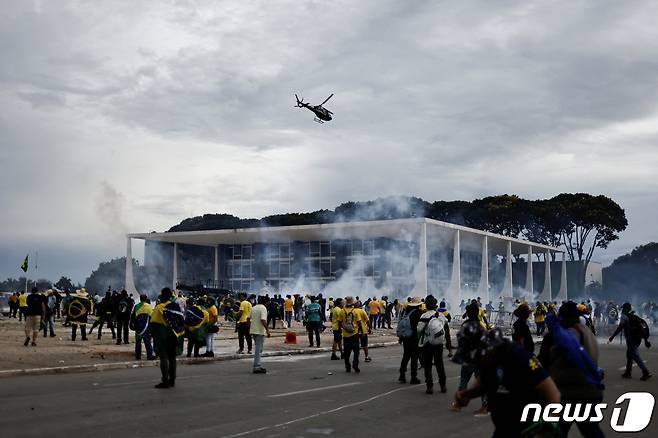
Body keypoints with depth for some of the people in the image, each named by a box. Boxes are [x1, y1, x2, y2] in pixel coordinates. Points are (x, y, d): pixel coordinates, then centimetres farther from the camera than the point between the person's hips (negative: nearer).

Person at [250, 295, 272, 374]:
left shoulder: (254, 308, 13)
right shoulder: (263, 308, -13)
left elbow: (249, 318, 16)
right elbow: (263, 320, -23)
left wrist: (249, 328, 23)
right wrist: (267, 330, -20)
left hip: (253, 331, 9)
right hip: (260, 332, -9)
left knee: (258, 349, 16)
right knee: (258, 349, -6)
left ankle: (259, 366, 20)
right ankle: (256, 367, -6)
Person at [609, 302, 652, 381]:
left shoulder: (624, 316, -2)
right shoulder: (635, 316, 20)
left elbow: (620, 327, -16)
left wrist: (612, 336, -15)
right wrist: (646, 340, 21)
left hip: (631, 339, -8)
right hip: (638, 338, 8)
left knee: (635, 356, -11)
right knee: (629, 355, 19)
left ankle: (646, 373, -20)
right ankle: (627, 373, 22)